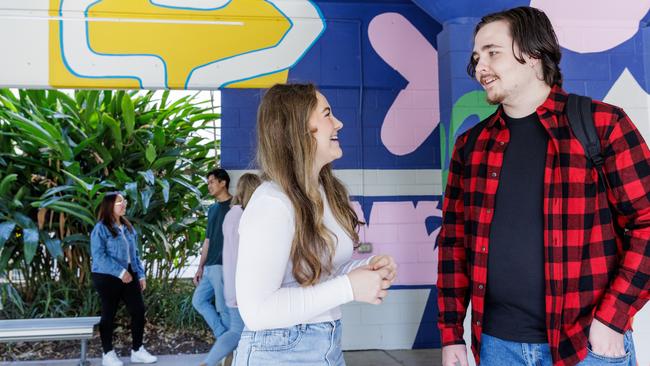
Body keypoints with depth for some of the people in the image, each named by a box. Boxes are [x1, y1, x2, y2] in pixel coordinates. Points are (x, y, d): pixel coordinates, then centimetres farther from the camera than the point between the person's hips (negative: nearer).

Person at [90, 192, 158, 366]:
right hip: (107, 277, -7)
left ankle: (137, 350, 17)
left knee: (138, 310, 4)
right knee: (109, 314, 4)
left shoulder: (128, 227, 12)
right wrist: (120, 272, -22)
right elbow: (98, 256, -18)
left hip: (129, 275, 7)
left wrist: (141, 274, 8)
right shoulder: (101, 228, -10)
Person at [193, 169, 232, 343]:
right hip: (209, 267, 9)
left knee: (224, 309, -4)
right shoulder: (212, 209, 17)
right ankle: (223, 337, 14)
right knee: (199, 301, 10)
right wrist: (200, 267, 17)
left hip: (224, 266, -9)